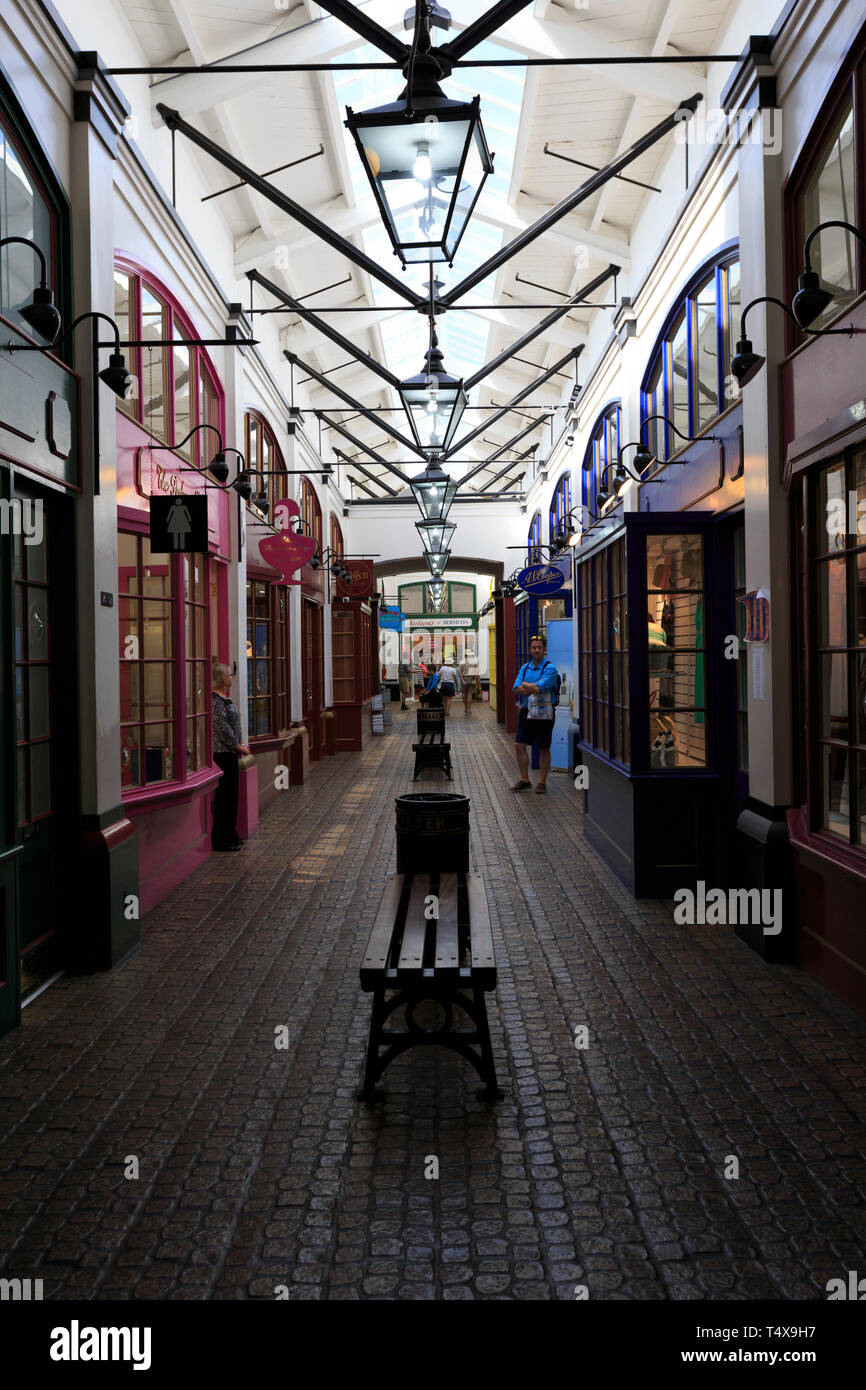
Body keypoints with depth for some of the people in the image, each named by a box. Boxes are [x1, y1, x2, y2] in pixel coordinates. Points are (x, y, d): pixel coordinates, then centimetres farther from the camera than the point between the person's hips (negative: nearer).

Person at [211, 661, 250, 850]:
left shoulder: (224, 698, 14)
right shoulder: (215, 700, -17)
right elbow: (223, 728, -20)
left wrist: (240, 742, 10)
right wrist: (238, 746, -12)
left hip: (230, 752, 10)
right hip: (222, 753, -10)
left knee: (231, 794, 14)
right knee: (225, 795, -4)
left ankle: (229, 836, 23)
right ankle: (221, 840, 4)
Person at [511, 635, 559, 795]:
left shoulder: (549, 668, -8)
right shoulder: (524, 668, 11)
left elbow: (538, 688, -20)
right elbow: (517, 689, -1)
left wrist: (525, 684, -4)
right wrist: (534, 688, -15)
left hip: (543, 714, -5)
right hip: (526, 712, 5)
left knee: (543, 749, 3)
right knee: (519, 745, 0)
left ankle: (542, 782, 13)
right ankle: (524, 779, 11)